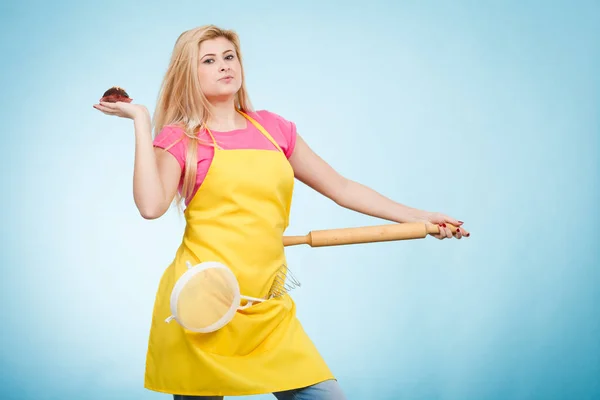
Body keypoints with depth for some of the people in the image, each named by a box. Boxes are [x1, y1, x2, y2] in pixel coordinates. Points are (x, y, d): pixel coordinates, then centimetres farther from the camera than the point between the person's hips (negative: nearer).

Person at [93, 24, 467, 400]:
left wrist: (417, 216, 14)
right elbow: (151, 206, -15)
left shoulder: (274, 128, 13)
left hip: (267, 310, 4)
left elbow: (339, 187, 17)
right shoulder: (180, 139, 2)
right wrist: (142, 120, -8)